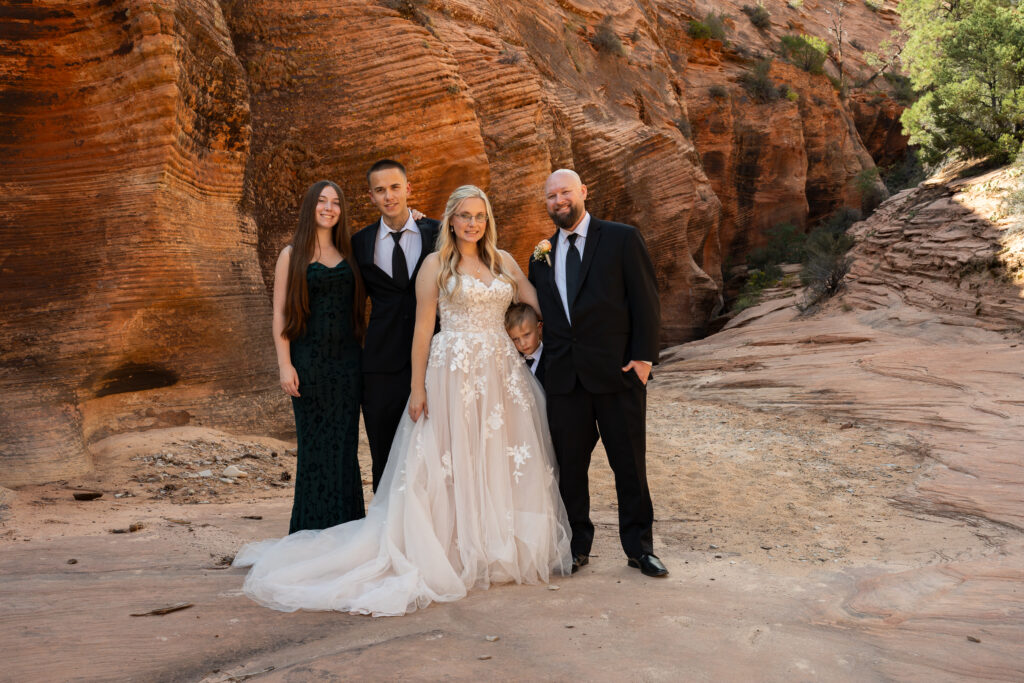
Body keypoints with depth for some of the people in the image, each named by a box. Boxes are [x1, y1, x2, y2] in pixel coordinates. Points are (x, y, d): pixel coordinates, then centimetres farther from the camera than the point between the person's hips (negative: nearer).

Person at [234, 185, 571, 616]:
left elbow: (539, 305, 16)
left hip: (502, 371, 5)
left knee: (503, 462, 8)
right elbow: (423, 327, -4)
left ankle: (504, 551, 21)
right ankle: (457, 555, 10)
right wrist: (418, 387, -8)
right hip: (454, 371, -4)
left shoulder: (503, 262, 13)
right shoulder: (436, 264, 0)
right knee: (453, 462, 0)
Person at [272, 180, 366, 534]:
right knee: (314, 444, 2)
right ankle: (313, 529, 13)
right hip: (309, 361, -3)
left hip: (346, 362, 3)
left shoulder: (348, 253, 12)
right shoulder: (292, 255, 2)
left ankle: (344, 529, 14)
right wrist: (284, 364, -10)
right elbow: (280, 314, 0)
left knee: (344, 444, 5)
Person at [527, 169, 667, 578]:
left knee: (630, 464, 5)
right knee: (569, 466, 9)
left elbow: (646, 301, -3)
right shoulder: (542, 256, 14)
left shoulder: (622, 239, 1)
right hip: (564, 376, 4)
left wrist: (643, 357, -10)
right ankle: (577, 547, 23)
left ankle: (639, 548, 19)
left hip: (617, 374, -3)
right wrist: (542, 367, 8)